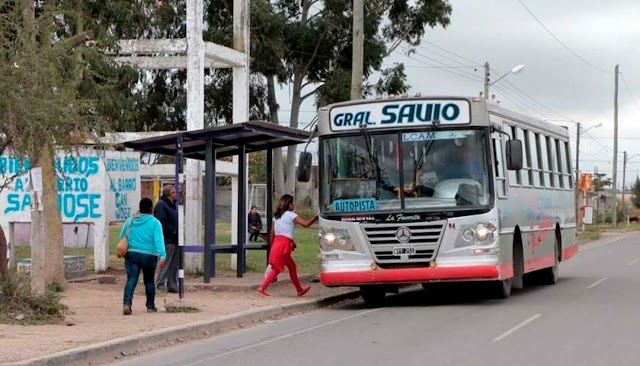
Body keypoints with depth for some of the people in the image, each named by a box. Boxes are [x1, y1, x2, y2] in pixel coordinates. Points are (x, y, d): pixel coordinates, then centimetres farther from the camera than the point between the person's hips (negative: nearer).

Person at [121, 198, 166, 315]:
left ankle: (127, 303, -25)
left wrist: (123, 252, 29)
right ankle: (150, 306, 23)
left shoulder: (130, 221, 7)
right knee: (149, 281, 15)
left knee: (131, 280, -5)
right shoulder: (155, 222, -4)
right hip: (149, 256, -2)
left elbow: (122, 237, 14)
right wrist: (162, 256, -20)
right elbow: (158, 240, -14)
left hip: (132, 254, 2)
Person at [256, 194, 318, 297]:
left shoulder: (277, 216, 16)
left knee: (292, 266, 16)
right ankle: (262, 288, -10)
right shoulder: (291, 215, -6)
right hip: (284, 243, -9)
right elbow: (306, 224, -12)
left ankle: (299, 289, 23)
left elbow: (272, 233, 17)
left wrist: (272, 246, 23)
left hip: (277, 242, 9)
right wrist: (315, 217, 1)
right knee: (277, 268, -6)